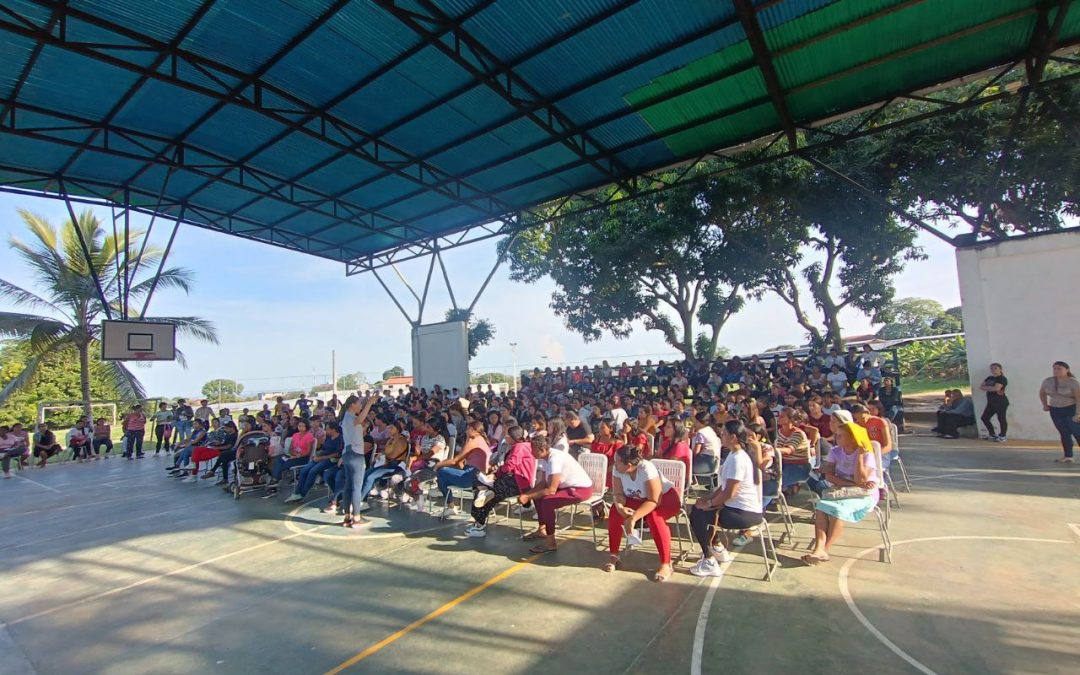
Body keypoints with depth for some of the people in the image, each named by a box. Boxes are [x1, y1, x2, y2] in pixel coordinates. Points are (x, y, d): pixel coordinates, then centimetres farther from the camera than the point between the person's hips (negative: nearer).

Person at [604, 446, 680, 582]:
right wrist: (620, 507, -35)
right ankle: (614, 556, -4)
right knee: (615, 511, -19)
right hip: (639, 499, 5)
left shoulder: (647, 469, -35)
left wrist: (633, 517, -43)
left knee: (654, 517, -36)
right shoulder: (617, 469, -20)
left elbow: (654, 501, -36)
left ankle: (666, 564, -21)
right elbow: (618, 493, -13)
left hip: (665, 497, -5)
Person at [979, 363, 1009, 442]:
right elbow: (981, 387, 7)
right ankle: (993, 435, 21)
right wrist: (991, 388, -9)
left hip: (1001, 402, -9)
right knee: (984, 418, 10)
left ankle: (1002, 437, 6)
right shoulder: (989, 378, 15)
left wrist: (986, 387, -4)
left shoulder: (1002, 379, -8)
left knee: (1001, 419, -3)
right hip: (991, 402, 9)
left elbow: (997, 388, -21)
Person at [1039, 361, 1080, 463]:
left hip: (1071, 410, -4)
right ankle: (1068, 457, 11)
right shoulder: (1048, 381, 1)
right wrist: (1045, 405, 8)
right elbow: (1042, 393, 19)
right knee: (1064, 434, 8)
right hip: (1055, 411, 4)